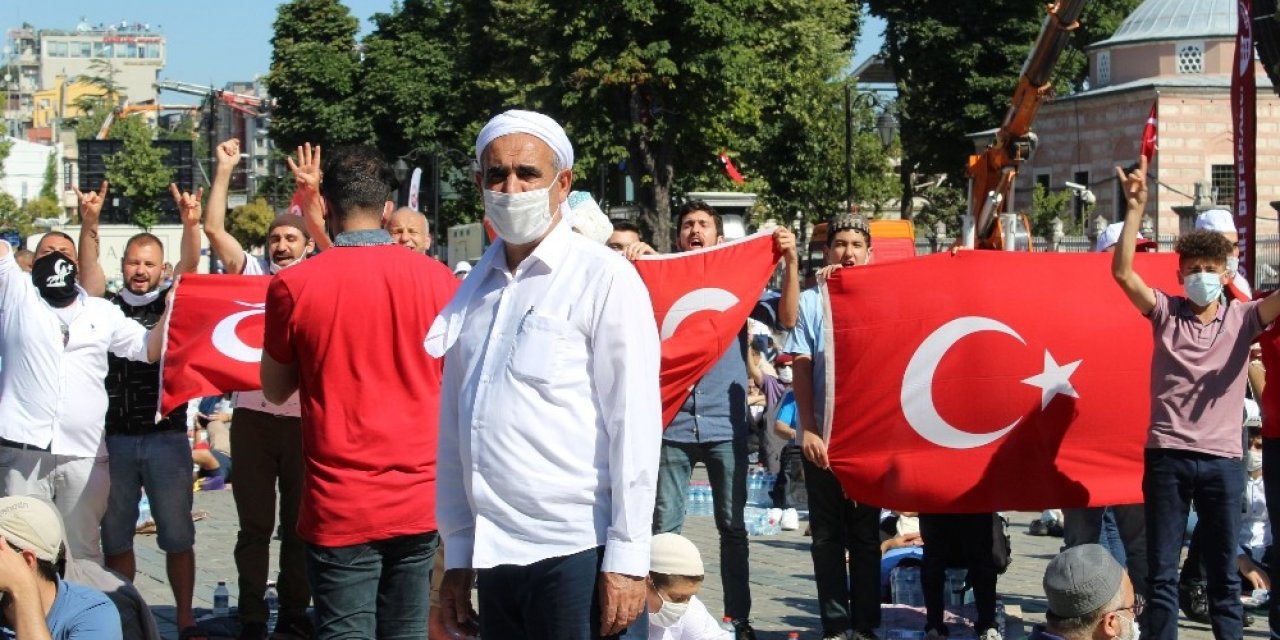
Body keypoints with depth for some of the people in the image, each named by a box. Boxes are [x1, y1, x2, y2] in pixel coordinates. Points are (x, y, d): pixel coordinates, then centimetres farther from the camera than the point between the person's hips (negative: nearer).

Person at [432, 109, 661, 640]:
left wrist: (626, 558, -13)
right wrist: (456, 557, 12)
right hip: (493, 556, 5)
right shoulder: (475, 291, 11)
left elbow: (635, 423, -9)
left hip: (574, 555, -5)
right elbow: (454, 431, 14)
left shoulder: (603, 279, -5)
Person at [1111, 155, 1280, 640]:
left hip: (1222, 458, 1)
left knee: (1224, 573, 9)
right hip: (1167, 454, 0)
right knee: (1162, 573, 5)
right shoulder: (1166, 312, 3)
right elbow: (1122, 272, -9)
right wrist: (1135, 209, -18)